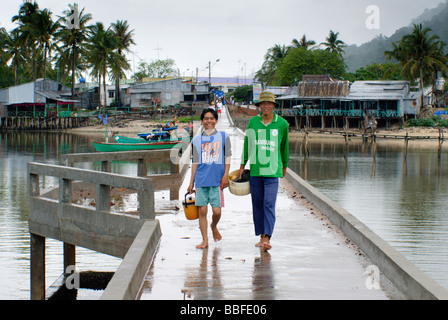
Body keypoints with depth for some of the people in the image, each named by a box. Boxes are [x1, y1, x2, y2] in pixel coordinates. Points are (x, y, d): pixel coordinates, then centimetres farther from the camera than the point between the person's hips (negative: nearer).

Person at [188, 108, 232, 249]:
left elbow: (227, 157, 6)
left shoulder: (223, 136, 8)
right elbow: (195, 162, 14)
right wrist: (191, 182, 12)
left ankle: (214, 226, 28)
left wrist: (226, 175, -4)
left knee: (216, 211, -5)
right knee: (202, 210, -1)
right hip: (201, 180, 2)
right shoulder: (197, 140, 12)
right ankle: (205, 240, 7)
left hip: (217, 180, -1)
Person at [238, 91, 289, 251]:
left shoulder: (282, 124, 0)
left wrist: (284, 166, 21)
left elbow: (284, 146, 12)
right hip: (255, 170, 3)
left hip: (272, 170, -3)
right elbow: (247, 143, 12)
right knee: (257, 204, 8)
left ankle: (267, 238, -15)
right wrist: (242, 166, 13)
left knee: (269, 204, -12)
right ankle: (262, 236, 19)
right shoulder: (253, 122, 4)